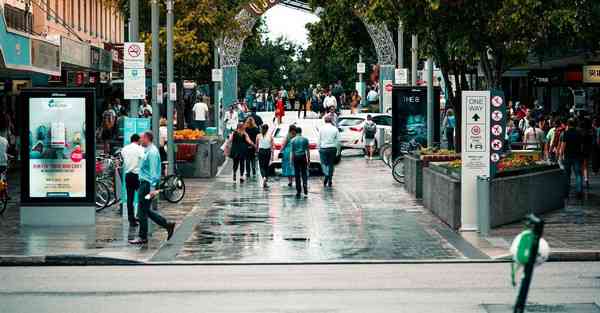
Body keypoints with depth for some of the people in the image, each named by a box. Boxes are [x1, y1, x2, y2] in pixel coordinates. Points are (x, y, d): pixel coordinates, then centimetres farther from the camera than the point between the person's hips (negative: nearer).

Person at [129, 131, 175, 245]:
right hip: (144, 183, 10)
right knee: (146, 211, 14)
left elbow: (153, 171, -22)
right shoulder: (148, 151, 16)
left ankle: (143, 238, 4)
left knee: (143, 211, -3)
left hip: (148, 184, -10)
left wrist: (152, 188, -26)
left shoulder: (152, 152, -16)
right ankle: (168, 225, 16)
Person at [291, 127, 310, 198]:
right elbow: (307, 150, 1)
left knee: (297, 175, 4)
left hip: (296, 157, 0)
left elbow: (292, 151, 0)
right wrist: (308, 160, 8)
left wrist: (292, 160, 6)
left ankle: (299, 191, 5)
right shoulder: (305, 139, 1)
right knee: (304, 174, 4)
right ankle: (305, 191, -11)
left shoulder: (293, 140, 0)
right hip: (303, 157, 0)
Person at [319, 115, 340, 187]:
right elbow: (338, 140, -2)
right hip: (332, 148, 2)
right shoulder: (335, 129, -2)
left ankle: (326, 175, -20)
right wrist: (336, 148, 8)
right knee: (331, 164, 11)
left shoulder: (321, 129, -5)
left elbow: (319, 140, -2)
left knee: (324, 163, 7)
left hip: (323, 149, -2)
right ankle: (330, 181, 13)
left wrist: (319, 148, 8)